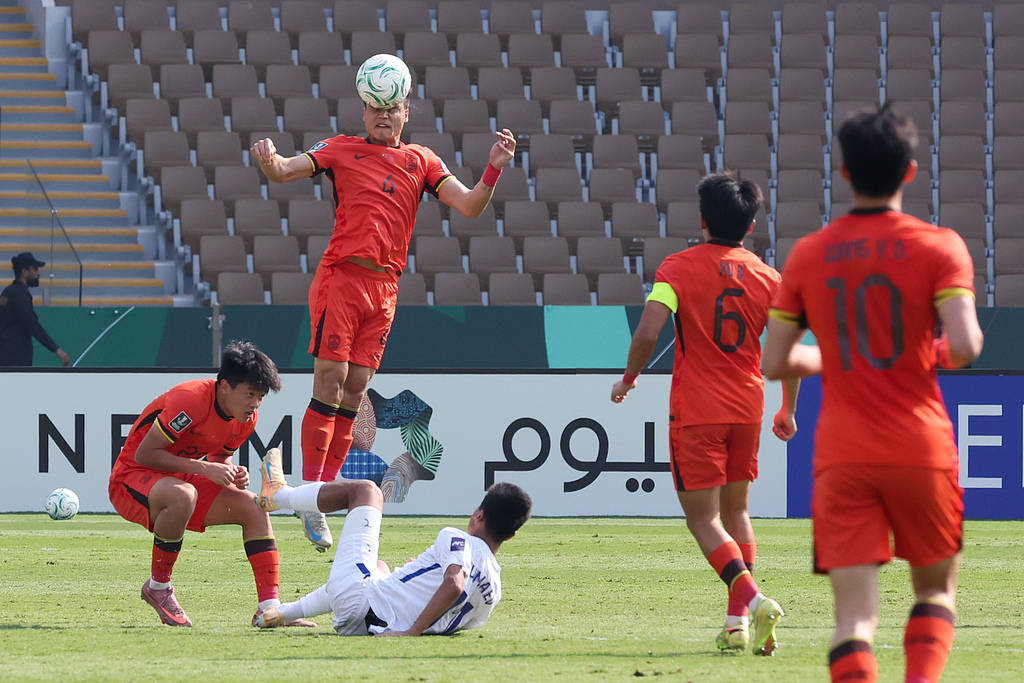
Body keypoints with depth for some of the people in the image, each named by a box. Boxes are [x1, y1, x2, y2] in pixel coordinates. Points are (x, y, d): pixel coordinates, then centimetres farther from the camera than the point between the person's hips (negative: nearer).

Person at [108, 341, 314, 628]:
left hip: (179, 481, 8)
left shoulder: (246, 418, -3)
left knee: (253, 505, -7)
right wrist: (204, 468, -30)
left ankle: (269, 607, -11)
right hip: (131, 480, -8)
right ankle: (158, 588, -18)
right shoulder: (190, 400, -28)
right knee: (182, 495, -39)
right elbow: (144, 454, -27)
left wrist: (233, 475, -9)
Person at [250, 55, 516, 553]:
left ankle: (327, 489, 9)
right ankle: (311, 495, -10)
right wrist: (269, 162, -23)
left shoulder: (422, 161, 14)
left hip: (384, 287, 4)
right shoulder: (343, 150, 7)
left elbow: (469, 207, 8)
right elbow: (284, 171, 0)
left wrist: (494, 169, -9)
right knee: (330, 379, -10)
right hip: (341, 276, -4)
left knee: (354, 389, 4)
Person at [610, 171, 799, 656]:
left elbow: (648, 332, -17)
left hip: (695, 411, -4)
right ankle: (738, 622, 10)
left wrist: (628, 379, 1)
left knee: (703, 517, 0)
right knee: (735, 511, 16)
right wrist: (788, 411, 17)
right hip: (747, 409, 4)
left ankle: (754, 599, -21)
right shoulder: (767, 278, 3)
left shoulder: (679, 268, -7)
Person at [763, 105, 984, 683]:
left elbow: (777, 362, 7)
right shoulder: (939, 246, -5)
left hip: (841, 458, 1)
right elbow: (964, 347, -16)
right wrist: (944, 353, 7)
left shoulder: (808, 256, 4)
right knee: (936, 589, 18)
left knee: (855, 613, -3)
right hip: (921, 450, -1)